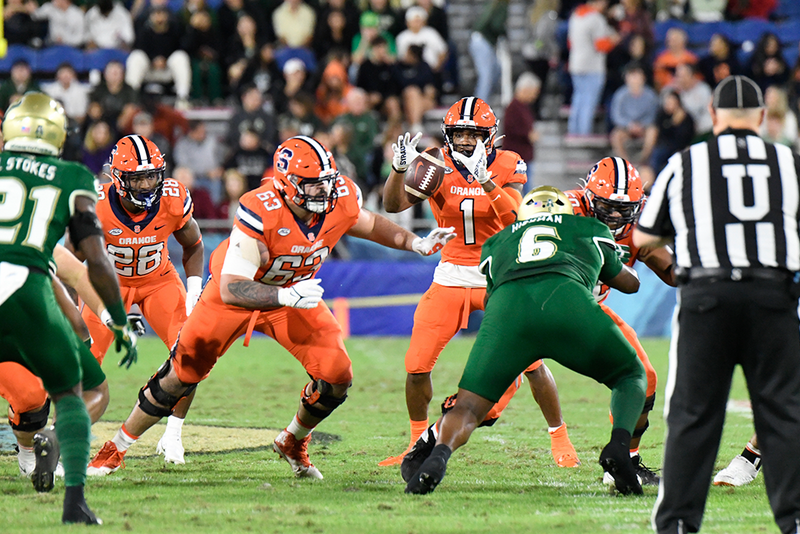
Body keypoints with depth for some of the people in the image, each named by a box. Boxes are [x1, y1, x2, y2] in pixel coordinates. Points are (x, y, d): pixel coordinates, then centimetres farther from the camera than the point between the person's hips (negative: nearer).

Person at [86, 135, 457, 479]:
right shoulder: (260, 213, -39)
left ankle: (293, 442, 20)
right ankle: (116, 448, 21)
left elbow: (367, 224, 6)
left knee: (336, 377, -9)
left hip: (293, 294, 4)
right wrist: (286, 297, -50)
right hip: (237, 292, -4)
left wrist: (416, 243, -3)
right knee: (181, 375, 2)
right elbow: (230, 290, -39)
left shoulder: (341, 199, -23)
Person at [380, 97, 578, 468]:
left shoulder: (507, 166, -7)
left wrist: (485, 180, -36)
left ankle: (559, 438, 11)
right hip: (452, 279, 2)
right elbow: (392, 205, -14)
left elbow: (513, 218, -22)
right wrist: (400, 168, -32)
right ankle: (418, 444, 15)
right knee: (417, 366, -5)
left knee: (531, 362, -8)